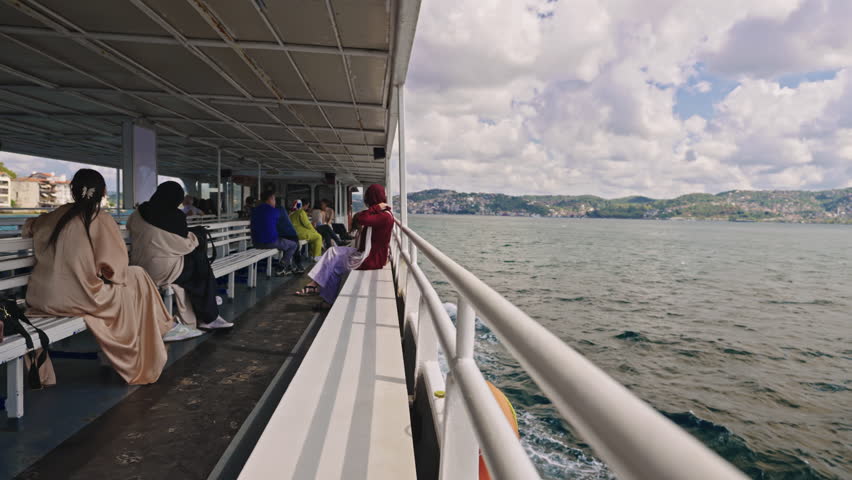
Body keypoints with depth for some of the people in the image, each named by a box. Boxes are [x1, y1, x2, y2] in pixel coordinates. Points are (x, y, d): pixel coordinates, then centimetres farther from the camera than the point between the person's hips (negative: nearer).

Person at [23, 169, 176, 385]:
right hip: (77, 299, -6)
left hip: (42, 298, 6)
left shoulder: (59, 214, 6)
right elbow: (114, 267, -11)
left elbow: (29, 228, 27)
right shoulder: (102, 220, -9)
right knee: (138, 278, 13)